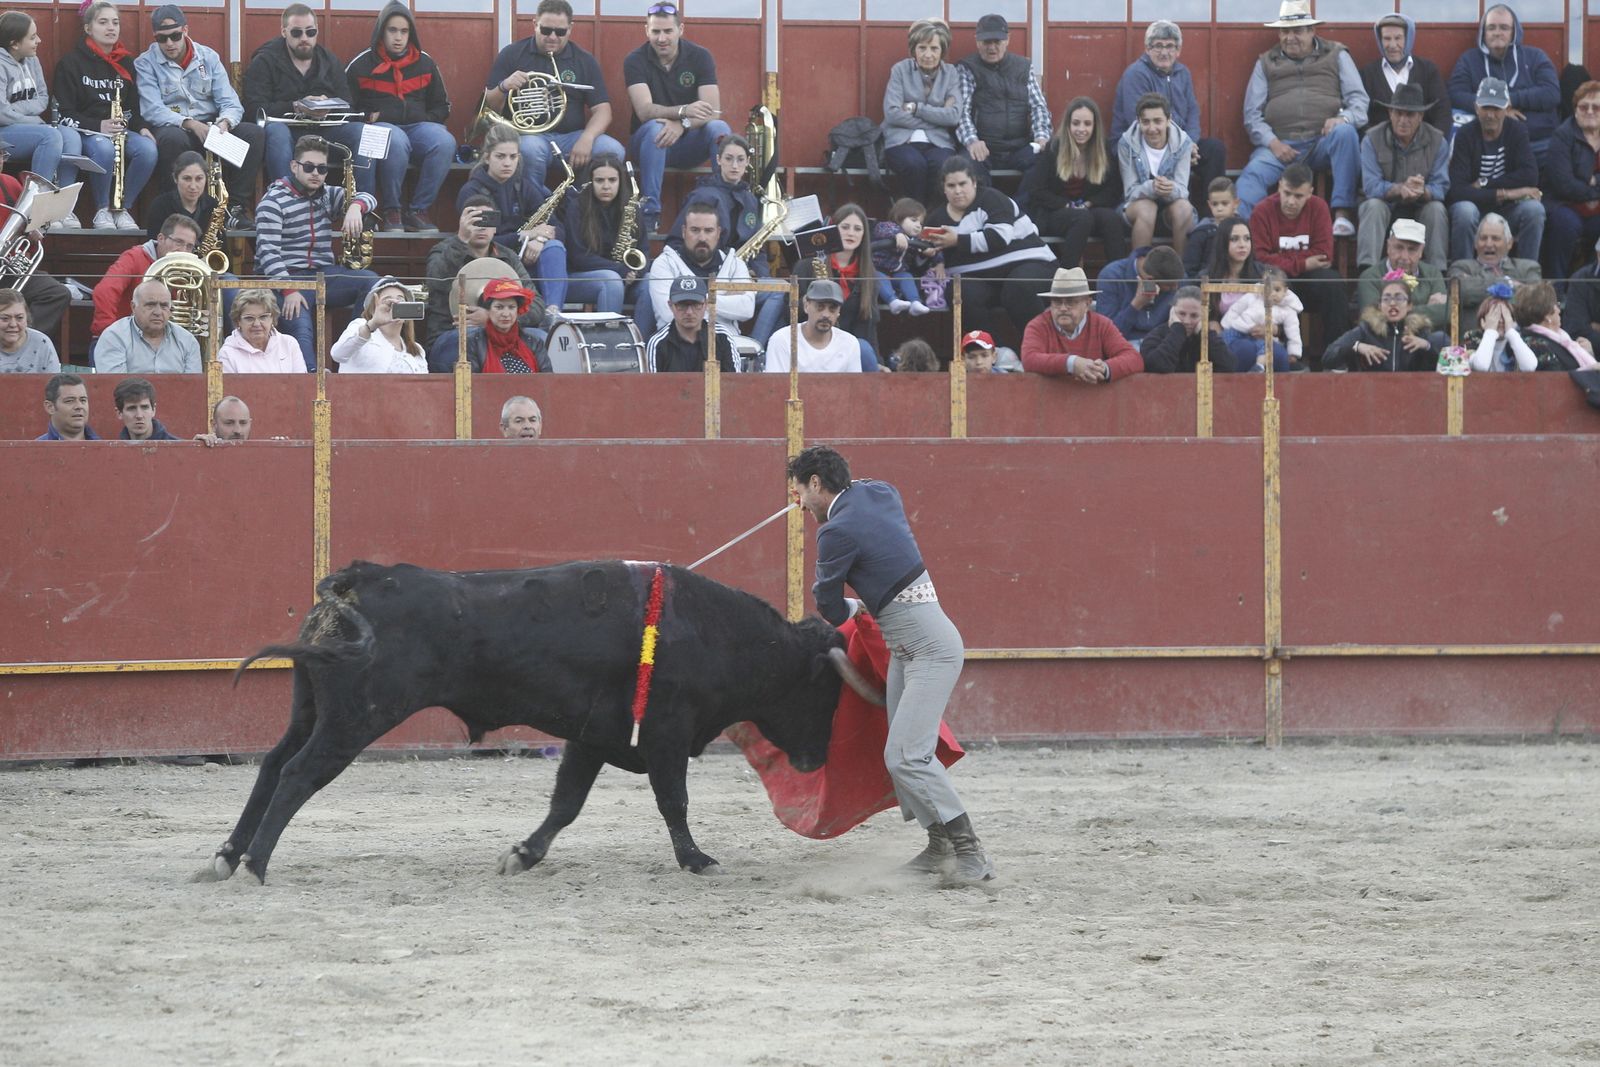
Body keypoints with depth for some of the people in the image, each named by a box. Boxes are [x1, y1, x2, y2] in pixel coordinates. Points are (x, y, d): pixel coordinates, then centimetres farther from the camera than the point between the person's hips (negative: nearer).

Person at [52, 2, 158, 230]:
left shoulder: (126, 62, 16)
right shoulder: (70, 63, 0)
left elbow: (134, 107, 18)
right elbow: (65, 114, -6)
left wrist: (141, 127, -5)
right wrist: (98, 126, -21)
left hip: (121, 130, 4)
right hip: (86, 132, -4)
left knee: (147, 149, -30)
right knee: (105, 149, -40)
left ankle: (122, 209, -13)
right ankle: (102, 212, -20)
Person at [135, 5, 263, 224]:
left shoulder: (208, 58, 10)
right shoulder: (145, 64, 1)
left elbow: (230, 103, 2)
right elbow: (152, 110, -13)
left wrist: (224, 123, -22)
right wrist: (191, 124, -27)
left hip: (210, 126, 4)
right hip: (172, 127, -4)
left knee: (255, 134, -21)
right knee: (173, 138, -40)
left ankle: (235, 207, -19)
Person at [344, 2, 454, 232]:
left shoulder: (425, 64, 15)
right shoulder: (361, 65, 7)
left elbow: (441, 106, 23)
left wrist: (426, 121, 3)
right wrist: (366, 117, -9)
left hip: (417, 125, 3)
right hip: (379, 127, -3)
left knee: (445, 143, -32)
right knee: (396, 142, -41)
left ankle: (418, 210, -21)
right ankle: (391, 211, -23)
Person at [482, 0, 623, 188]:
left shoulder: (585, 61, 9)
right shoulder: (512, 54, 5)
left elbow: (602, 111, 3)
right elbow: (490, 108, 6)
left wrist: (586, 139, -19)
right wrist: (504, 87, -17)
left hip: (571, 136, 2)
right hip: (528, 135, -2)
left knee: (612, 151, -27)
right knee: (530, 149, -39)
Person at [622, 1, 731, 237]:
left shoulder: (700, 57, -6)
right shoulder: (635, 61, -9)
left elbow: (713, 111, -16)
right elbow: (645, 111, -23)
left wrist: (682, 125, -36)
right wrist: (683, 111, -40)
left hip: (690, 143, 1)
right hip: (649, 141, -1)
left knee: (719, 129, -29)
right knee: (654, 128, -36)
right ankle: (649, 210, -38)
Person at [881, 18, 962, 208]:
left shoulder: (951, 74, 9)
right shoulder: (900, 70, 4)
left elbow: (954, 116, -4)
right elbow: (892, 113, -7)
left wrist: (915, 108, -8)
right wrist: (936, 116, -6)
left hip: (938, 142, 1)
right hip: (901, 140, -1)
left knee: (943, 166, -32)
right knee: (914, 165, -34)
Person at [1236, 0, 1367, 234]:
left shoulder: (1336, 56, 15)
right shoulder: (1266, 63, 18)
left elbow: (1359, 100, 7)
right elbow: (1252, 114, 12)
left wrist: (1344, 118, -17)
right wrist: (1272, 143, -7)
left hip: (1325, 142, -1)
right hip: (1281, 145, 1)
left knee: (1345, 132, -33)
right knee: (1252, 174, -27)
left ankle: (1343, 214, -33)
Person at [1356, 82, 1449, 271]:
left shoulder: (1437, 141, -6)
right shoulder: (1372, 140, -9)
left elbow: (1441, 187, -15)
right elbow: (1371, 187, -19)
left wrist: (1423, 192, -40)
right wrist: (1400, 189, -38)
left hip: (1420, 208, 1)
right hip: (1385, 205, -1)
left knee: (1436, 208, -29)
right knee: (1373, 205, -32)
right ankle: (1367, 270, -42)